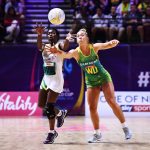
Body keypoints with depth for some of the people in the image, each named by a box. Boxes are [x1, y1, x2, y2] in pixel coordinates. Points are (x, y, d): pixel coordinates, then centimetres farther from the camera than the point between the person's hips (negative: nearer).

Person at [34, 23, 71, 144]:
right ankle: (60, 113, 37)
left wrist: (68, 38, -56)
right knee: (41, 105, 12)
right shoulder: (45, 47, 9)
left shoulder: (59, 46, -6)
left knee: (49, 107, -10)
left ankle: (52, 133, 2)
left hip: (56, 80, -7)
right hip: (46, 79, 7)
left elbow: (65, 46, -32)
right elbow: (39, 47, -17)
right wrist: (39, 35, -39)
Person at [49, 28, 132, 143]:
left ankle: (125, 127, 2)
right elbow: (65, 55, -33)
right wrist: (57, 51, -55)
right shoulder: (76, 52, -15)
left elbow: (108, 45, -26)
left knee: (112, 102, -10)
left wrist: (114, 42, -50)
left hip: (104, 78, -2)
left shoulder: (94, 47, -16)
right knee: (92, 108, -1)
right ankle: (97, 134, 11)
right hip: (91, 82, 2)